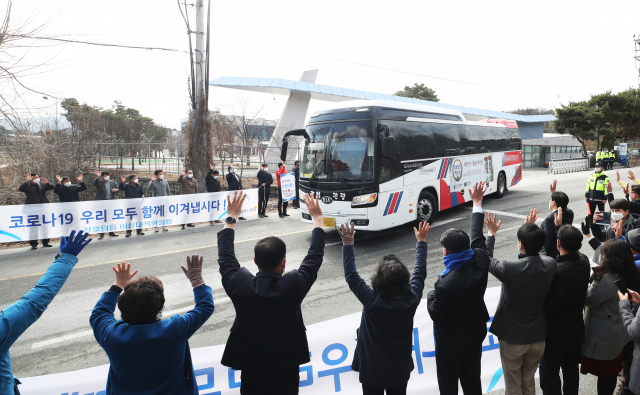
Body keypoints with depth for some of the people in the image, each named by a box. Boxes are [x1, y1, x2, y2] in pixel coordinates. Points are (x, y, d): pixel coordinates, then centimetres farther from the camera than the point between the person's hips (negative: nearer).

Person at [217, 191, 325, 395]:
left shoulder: (239, 285, -18)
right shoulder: (294, 285, -21)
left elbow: (225, 258, 2)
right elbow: (315, 257, -4)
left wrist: (230, 218, 13)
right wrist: (317, 218, 9)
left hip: (251, 373, 1)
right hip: (286, 373, 0)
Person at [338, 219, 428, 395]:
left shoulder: (371, 300, -27)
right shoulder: (411, 299, -19)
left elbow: (351, 276, -16)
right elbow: (420, 273, -3)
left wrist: (347, 243, -12)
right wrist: (421, 241, 8)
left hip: (372, 370, -2)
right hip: (400, 369, 3)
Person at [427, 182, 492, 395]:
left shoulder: (445, 284, -35)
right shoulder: (480, 263, -18)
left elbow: (435, 313, -22)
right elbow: (477, 238, 0)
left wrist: (431, 295, -1)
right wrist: (477, 203, 13)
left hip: (450, 342, -6)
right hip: (475, 336, 6)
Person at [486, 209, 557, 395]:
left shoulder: (510, 268, -29)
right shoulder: (550, 265, -15)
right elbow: (537, 251, 8)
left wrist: (491, 234, 2)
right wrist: (532, 228, 10)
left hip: (513, 338, -4)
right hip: (538, 337, 4)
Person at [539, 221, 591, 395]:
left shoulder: (558, 272, -32)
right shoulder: (584, 262, -10)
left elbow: (549, 306, -25)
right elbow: (572, 248, 12)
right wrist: (559, 226, 15)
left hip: (555, 332, -7)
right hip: (577, 328, 7)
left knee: (550, 374, 10)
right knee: (571, 371, 22)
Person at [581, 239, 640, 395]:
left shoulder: (606, 279, -29)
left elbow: (589, 299, -17)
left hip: (603, 337, -8)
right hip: (619, 334, 8)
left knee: (603, 374, 8)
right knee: (611, 373, 21)